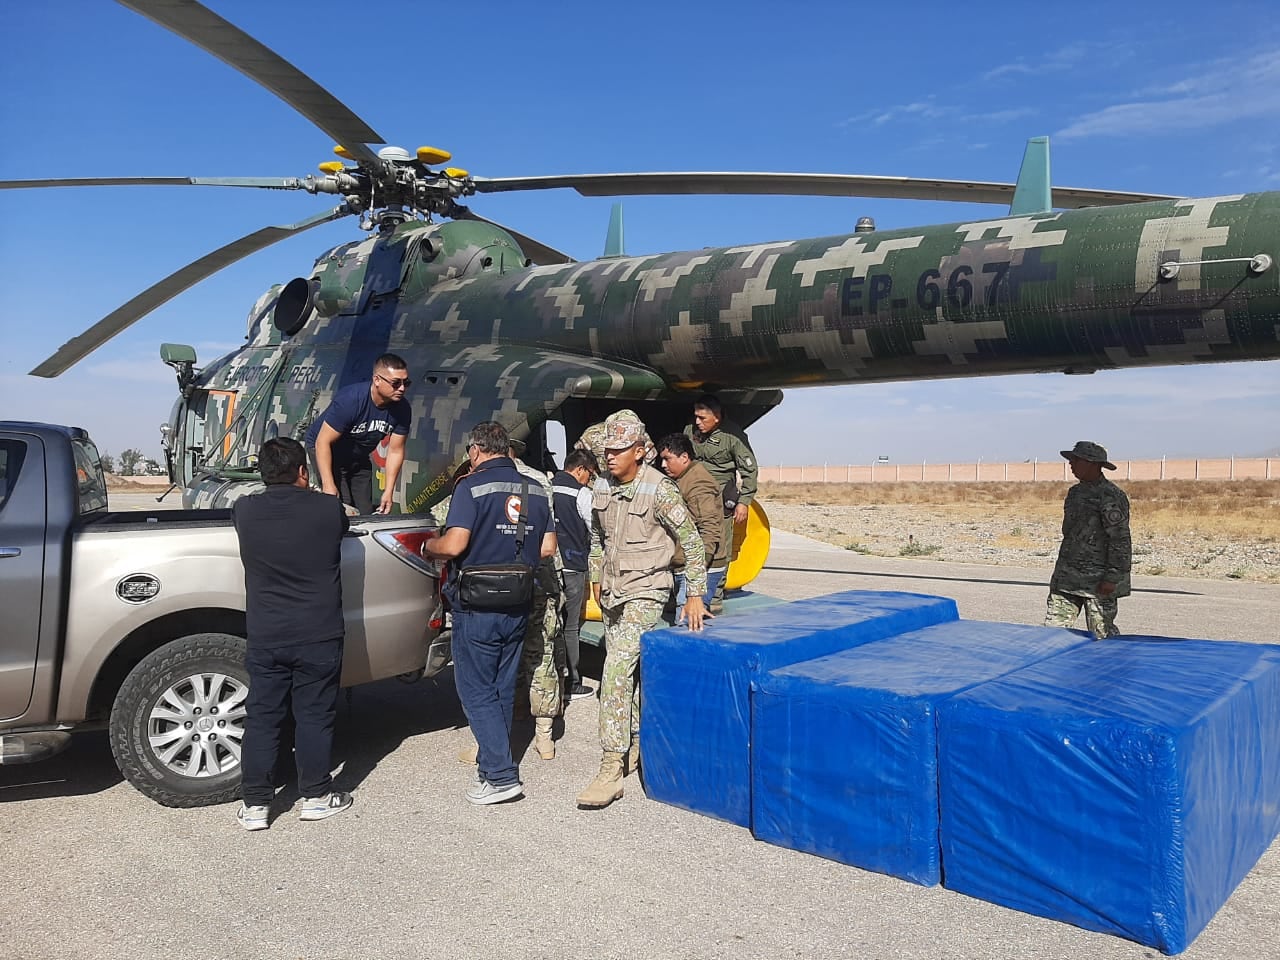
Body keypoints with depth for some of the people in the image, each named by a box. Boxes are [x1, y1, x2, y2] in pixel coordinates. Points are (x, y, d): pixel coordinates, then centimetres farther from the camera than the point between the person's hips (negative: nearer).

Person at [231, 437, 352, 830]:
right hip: (320, 636, -1)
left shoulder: (245, 510, -6)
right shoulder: (329, 509, -11)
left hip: (265, 638, 1)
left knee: (262, 718, 11)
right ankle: (316, 796, 21)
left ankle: (255, 804, 17)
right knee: (314, 716, 11)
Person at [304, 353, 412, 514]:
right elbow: (323, 442, -30)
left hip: (359, 457, 5)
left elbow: (395, 451, -9)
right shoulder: (349, 400, -33)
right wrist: (328, 485, -36)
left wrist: (389, 492, -13)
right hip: (327, 452, -5)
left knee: (366, 512, 2)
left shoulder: (403, 410, -18)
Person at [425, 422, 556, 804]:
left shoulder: (472, 486, -13)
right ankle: (493, 760, 28)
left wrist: (427, 545, -1)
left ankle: (501, 776, -1)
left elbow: (454, 544, -21)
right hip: (518, 608, 6)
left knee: (477, 691, 2)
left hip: (477, 608, -6)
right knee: (503, 689, 17)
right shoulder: (535, 491, 6)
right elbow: (547, 547, 8)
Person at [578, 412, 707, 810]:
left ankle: (610, 772, -14)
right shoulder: (603, 490, 5)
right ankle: (635, 744, 33)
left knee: (617, 672, -16)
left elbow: (691, 541, -10)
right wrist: (596, 580, 22)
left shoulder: (659, 490, -15)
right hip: (612, 593, 7)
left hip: (644, 594, -7)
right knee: (624, 670, 15)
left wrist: (696, 594, -10)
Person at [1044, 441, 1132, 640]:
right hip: (1067, 578, 8)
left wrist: (1112, 578, -18)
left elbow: (1120, 540, -15)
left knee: (1102, 635, 1)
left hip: (1098, 581, -8)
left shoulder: (1111, 496, -12)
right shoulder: (1075, 492, 14)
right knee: (1053, 629, 2)